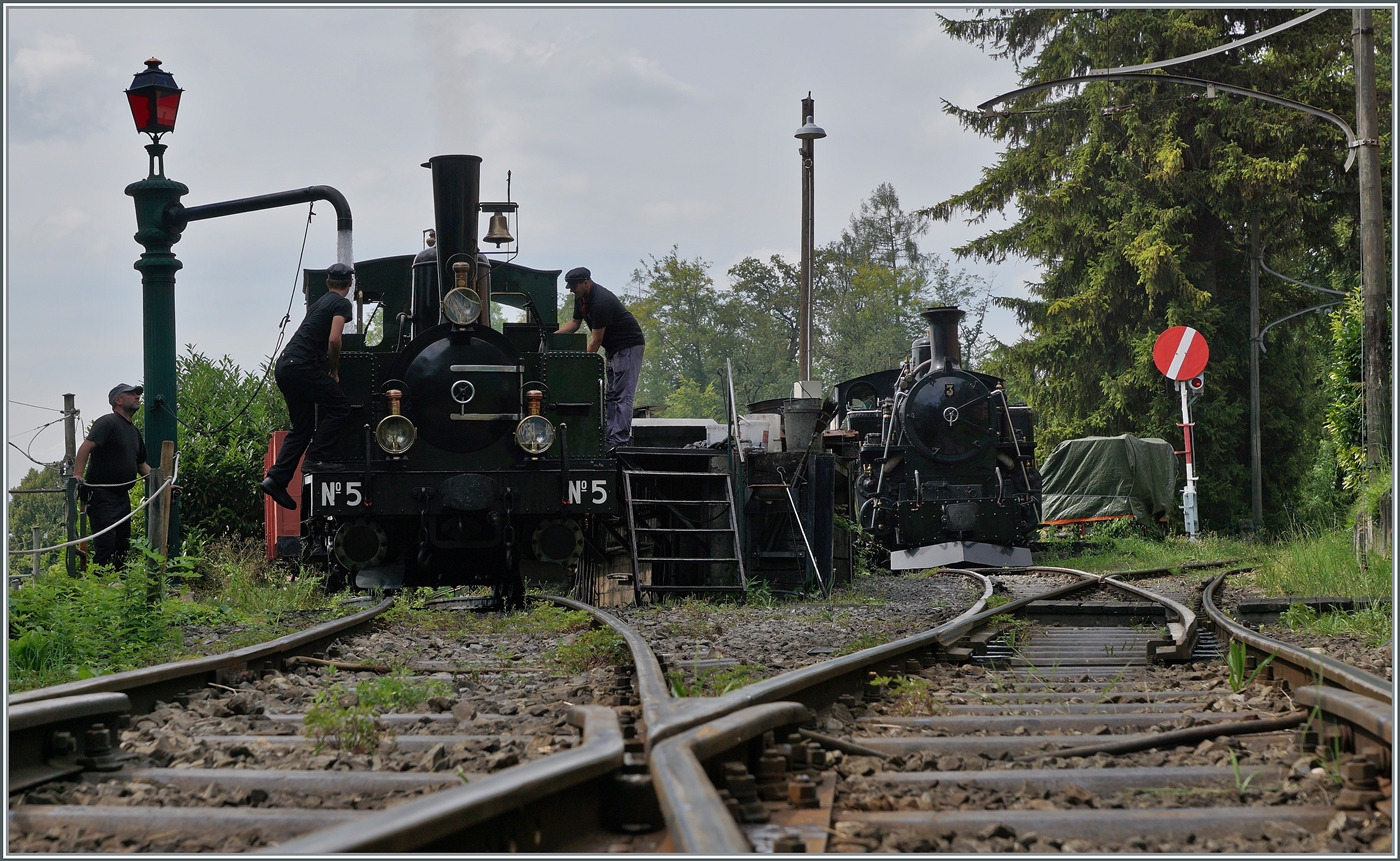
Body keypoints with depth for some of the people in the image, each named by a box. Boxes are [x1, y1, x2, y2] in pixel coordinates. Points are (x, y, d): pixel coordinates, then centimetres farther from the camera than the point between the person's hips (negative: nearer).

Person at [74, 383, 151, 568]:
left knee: (123, 546, 10)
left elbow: (141, 464, 28)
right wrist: (77, 476, -35)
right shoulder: (108, 423, -9)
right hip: (101, 495, -9)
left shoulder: (134, 431, 19)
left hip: (122, 496, 9)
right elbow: (86, 447, -22)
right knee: (105, 546, -14)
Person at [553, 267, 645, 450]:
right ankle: (610, 438, 10)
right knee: (610, 395, 9)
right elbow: (575, 323, 17)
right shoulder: (581, 298, 5)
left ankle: (620, 441, -19)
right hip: (613, 349, 11)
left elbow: (596, 339, -23)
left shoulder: (600, 301, -26)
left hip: (628, 346, -11)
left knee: (622, 395, -15)